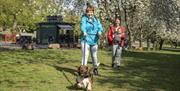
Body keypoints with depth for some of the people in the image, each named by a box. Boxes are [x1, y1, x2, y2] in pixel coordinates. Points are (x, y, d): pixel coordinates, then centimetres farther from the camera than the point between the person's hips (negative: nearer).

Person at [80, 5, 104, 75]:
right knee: (85, 55, -11)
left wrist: (99, 32, -25)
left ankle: (95, 69, 31)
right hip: (86, 40, -4)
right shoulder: (84, 18, -2)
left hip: (94, 40, 4)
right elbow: (82, 26, -21)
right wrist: (84, 32, -42)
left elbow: (100, 27, -1)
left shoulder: (96, 19, 10)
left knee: (94, 55, 13)